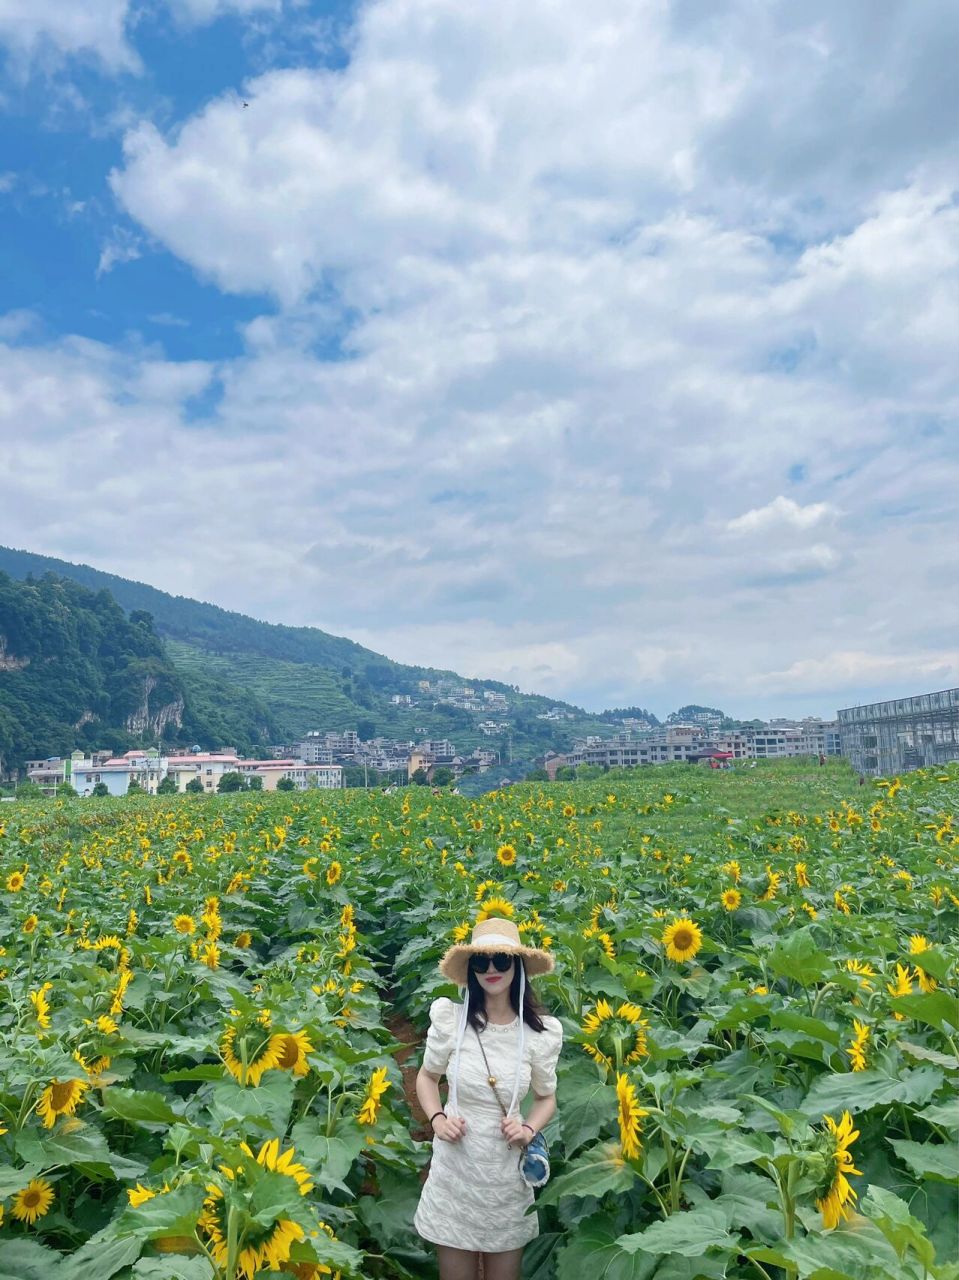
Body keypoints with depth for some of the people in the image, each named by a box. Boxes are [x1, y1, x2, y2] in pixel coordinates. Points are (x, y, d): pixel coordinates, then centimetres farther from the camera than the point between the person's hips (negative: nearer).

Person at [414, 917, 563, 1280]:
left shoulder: (540, 1032, -9)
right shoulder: (450, 1019, -12)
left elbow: (547, 1099, 8)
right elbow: (427, 1076, 7)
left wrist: (529, 1130, -11)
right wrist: (437, 1119, -10)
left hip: (508, 1173, 1)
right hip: (454, 1170, -1)